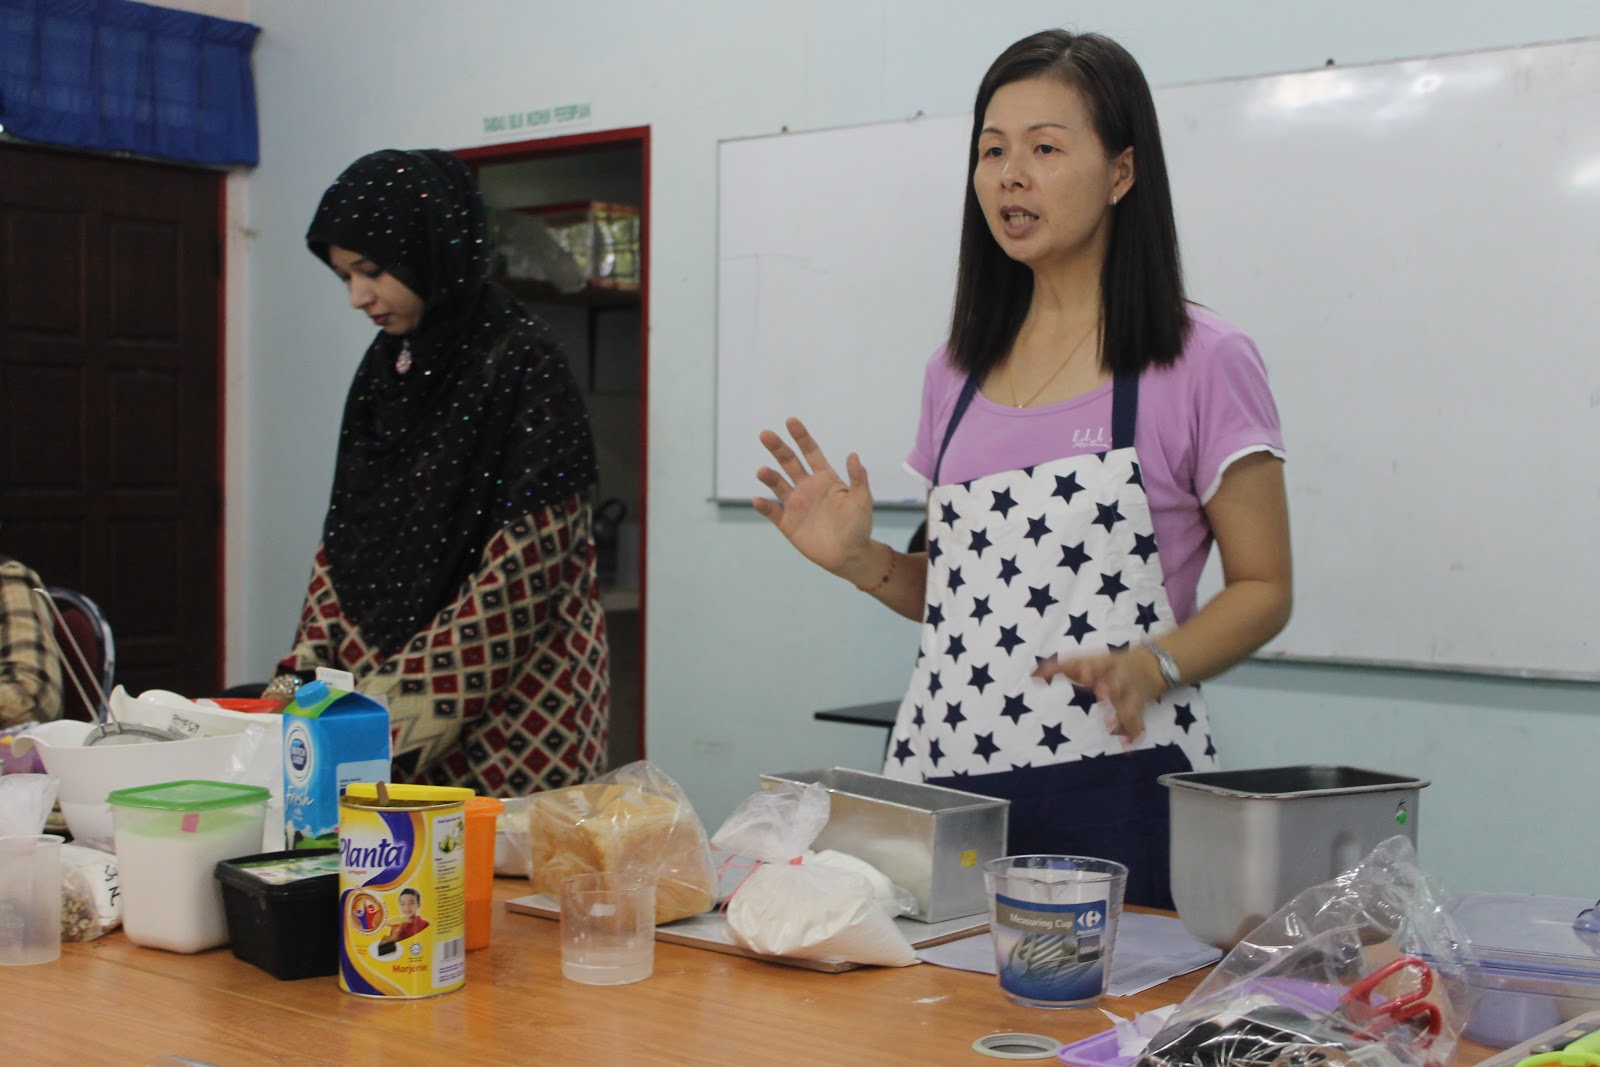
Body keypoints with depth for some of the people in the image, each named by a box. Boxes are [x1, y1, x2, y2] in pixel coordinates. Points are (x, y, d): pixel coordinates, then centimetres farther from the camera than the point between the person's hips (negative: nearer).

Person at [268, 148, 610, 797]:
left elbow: (527, 568, -17)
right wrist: (306, 676, 3)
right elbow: (346, 540, 13)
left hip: (511, 704, -6)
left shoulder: (520, 363, -12)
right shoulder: (384, 364, 11)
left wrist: (413, 694, -18)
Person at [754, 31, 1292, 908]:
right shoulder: (958, 373, 12)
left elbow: (1261, 589, -2)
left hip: (1112, 791, -4)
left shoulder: (1204, 365, -4)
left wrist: (1151, 667, -19)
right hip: (943, 777, 5)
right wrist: (859, 560, 2)